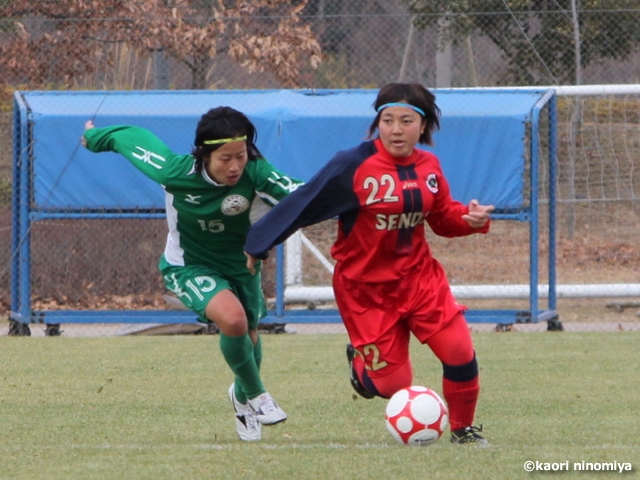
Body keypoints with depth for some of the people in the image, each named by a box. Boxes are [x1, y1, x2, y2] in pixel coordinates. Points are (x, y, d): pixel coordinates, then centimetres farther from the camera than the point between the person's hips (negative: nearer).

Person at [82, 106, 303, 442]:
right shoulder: (175, 171, -29)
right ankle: (257, 396, -4)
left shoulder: (256, 174, -31)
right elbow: (133, 137, -10)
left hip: (240, 265, 3)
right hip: (188, 266, -2)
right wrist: (94, 137, 8)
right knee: (232, 317, -29)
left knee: (248, 337, 21)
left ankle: (242, 396, 55)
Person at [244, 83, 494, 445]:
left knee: (460, 351, -10)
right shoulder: (354, 166, -19)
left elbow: (443, 217, 12)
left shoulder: (428, 167, -1)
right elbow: (302, 205, -12)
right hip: (366, 288, -4)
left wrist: (470, 218, -10)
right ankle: (360, 363, 33)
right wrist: (259, 245, -8)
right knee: (393, 385, -5)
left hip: (418, 276, 4)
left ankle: (463, 429, 16)